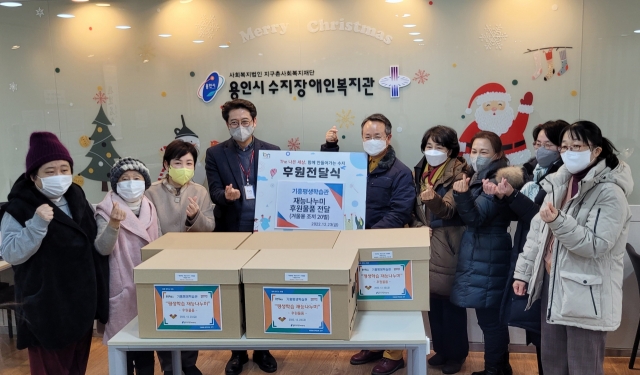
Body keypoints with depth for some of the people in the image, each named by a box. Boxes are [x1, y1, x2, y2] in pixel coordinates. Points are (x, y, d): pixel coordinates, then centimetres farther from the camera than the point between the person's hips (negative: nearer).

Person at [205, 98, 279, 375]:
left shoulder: (272, 152, 4)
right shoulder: (215, 154, 3)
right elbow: (214, 192, -5)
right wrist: (226, 195, -27)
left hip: (264, 232, 0)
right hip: (231, 234, 0)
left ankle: (262, 349, 25)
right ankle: (237, 351, 24)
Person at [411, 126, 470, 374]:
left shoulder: (458, 173, -10)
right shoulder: (419, 172, 9)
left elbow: (448, 209, -22)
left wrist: (433, 199, -41)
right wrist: (419, 227, -3)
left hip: (448, 243, -6)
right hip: (426, 242, 6)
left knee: (450, 299, 2)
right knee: (433, 297, 11)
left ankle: (456, 354, 16)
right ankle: (441, 349, 26)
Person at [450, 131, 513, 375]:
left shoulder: (497, 182, -14)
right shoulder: (479, 178, 13)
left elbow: (476, 219, -22)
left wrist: (462, 195, -36)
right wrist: (462, 194, 0)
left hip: (488, 259, -9)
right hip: (478, 255, 9)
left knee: (489, 317, -2)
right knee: (491, 317, 16)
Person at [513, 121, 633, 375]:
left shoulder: (610, 193, -16)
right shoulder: (560, 182, 7)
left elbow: (595, 245, -22)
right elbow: (537, 230, 11)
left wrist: (558, 221, -34)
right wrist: (523, 272, 10)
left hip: (586, 295, -7)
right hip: (552, 284, 7)